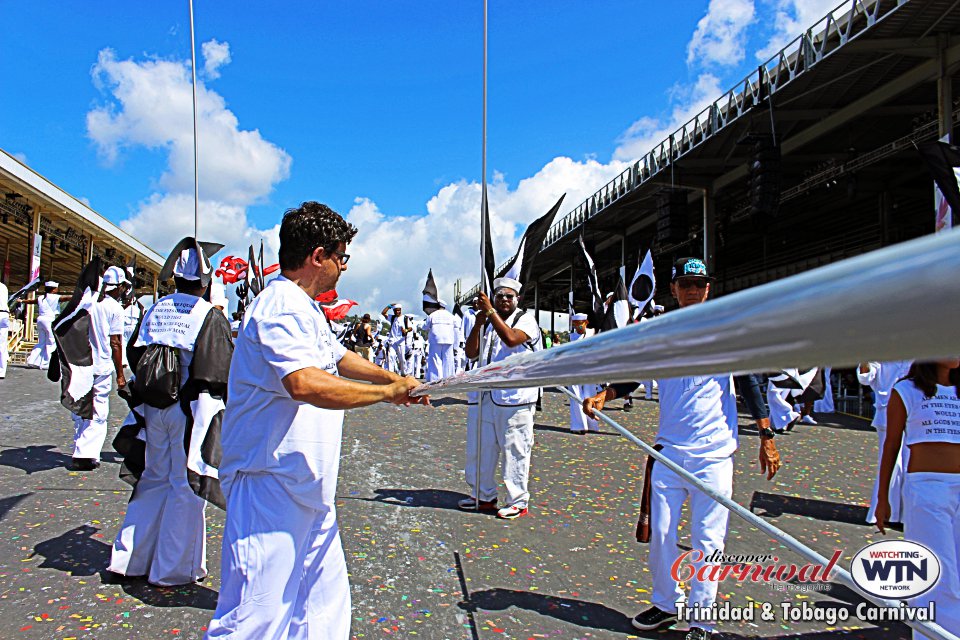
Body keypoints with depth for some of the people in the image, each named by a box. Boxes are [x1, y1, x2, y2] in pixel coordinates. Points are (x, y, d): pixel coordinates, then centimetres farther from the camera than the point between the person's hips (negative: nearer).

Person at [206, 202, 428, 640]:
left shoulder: (303, 310, 16)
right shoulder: (281, 308, -19)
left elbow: (338, 356, 30)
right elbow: (306, 383, -35)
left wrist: (393, 379, 18)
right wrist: (388, 392, -25)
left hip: (304, 489, 11)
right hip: (271, 486, -11)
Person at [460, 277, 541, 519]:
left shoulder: (525, 319, 1)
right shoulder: (487, 322, 19)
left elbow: (511, 338, -20)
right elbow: (471, 353, 8)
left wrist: (490, 312, -17)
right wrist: (478, 324, -4)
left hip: (514, 396, -6)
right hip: (485, 395, 6)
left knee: (514, 449, -3)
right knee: (480, 447, 12)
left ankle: (518, 501, 7)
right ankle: (484, 496, 26)